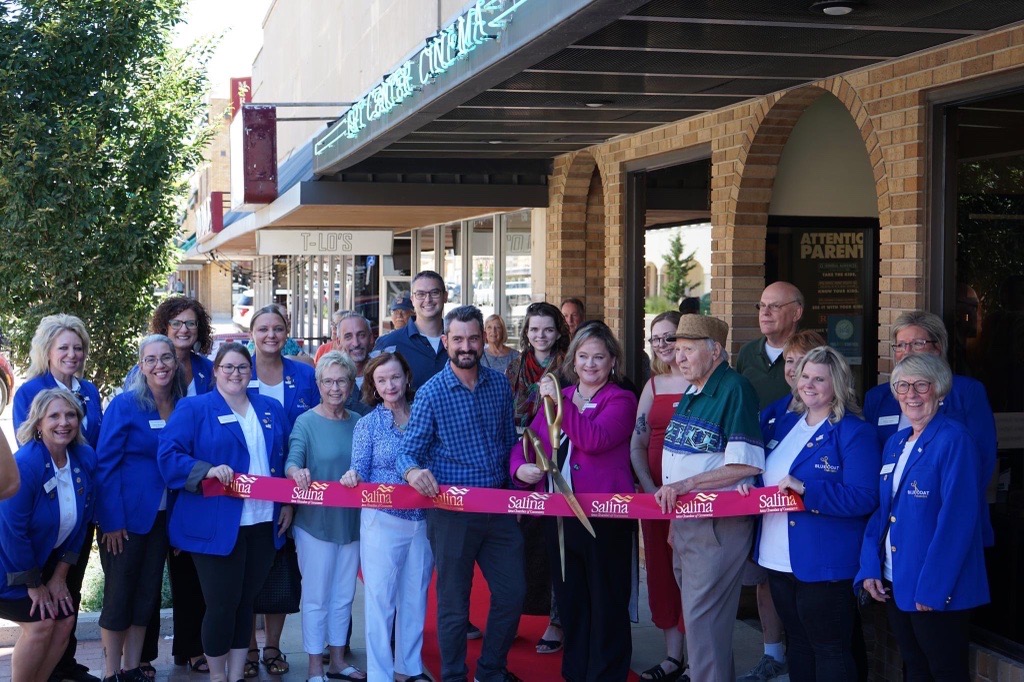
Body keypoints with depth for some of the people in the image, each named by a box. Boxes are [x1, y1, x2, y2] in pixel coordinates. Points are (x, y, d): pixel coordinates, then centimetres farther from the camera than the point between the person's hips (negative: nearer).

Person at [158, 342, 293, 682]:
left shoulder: (272, 410, 13)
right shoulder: (193, 408, -1)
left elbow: (285, 460, 18)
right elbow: (168, 455, -11)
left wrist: (289, 503, 9)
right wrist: (208, 470, -24)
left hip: (264, 524, 5)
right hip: (217, 525, -4)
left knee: (245, 601, 12)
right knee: (222, 604, -1)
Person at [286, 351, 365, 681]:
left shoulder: (358, 422, 5)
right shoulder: (306, 422, -8)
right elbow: (292, 461, -20)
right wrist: (297, 472, -42)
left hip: (351, 521, 5)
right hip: (315, 521, -5)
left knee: (344, 595, 15)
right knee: (317, 597, 2)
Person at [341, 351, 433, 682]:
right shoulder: (367, 424, -1)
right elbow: (360, 472, -7)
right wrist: (352, 477, -27)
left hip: (423, 520, 3)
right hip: (383, 521, -3)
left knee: (416, 596, 13)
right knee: (380, 597, 1)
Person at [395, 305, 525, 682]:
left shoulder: (500, 385, 4)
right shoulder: (431, 392, -9)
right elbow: (408, 451, -12)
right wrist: (413, 471, -33)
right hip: (451, 510, -4)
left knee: (512, 592, 11)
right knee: (454, 603, 6)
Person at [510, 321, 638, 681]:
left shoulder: (621, 400, -4)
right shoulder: (557, 396, 14)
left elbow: (594, 440, -22)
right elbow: (526, 441, 13)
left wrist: (560, 402, -23)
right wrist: (520, 467, -8)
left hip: (604, 515, -6)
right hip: (558, 513, 6)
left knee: (606, 604, 2)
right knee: (570, 599, 16)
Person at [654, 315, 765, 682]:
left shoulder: (734, 389, -14)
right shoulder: (691, 392, 13)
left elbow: (746, 465, -21)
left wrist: (684, 485, -21)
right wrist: (674, 516, 17)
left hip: (718, 524, -9)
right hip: (686, 520, 9)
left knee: (702, 619, -6)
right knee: (708, 615, 15)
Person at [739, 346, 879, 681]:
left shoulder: (854, 432, -12)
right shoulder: (786, 422, 11)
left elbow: (863, 498, -21)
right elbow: (768, 476, 21)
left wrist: (805, 489, -28)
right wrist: (749, 485, -2)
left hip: (824, 565, -8)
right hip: (779, 559, 8)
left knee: (830, 652, 4)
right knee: (798, 642, 20)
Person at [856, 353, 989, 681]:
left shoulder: (954, 440, -12)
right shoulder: (895, 443, 12)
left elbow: (957, 519, -18)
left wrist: (932, 587, -21)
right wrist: (870, 568, 2)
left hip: (937, 591, -7)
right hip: (894, 583, 7)